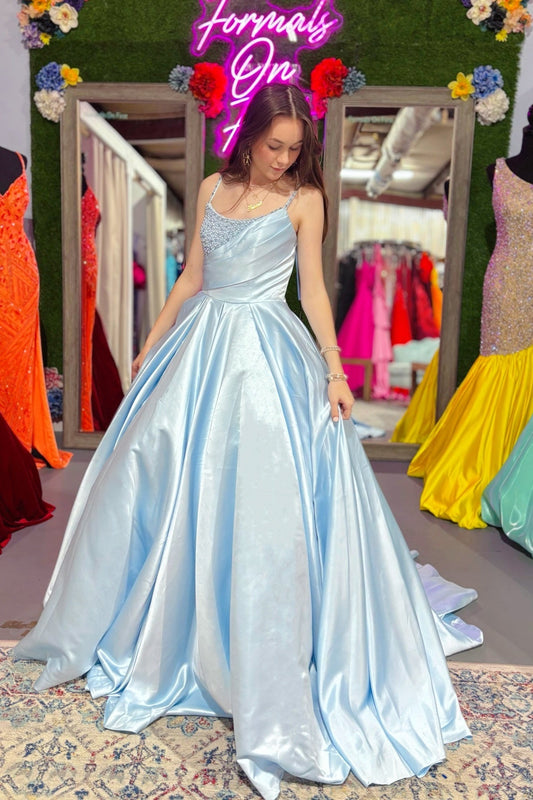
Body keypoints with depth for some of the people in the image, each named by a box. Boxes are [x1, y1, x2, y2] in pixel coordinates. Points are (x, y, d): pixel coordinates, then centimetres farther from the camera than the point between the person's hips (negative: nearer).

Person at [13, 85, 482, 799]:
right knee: (167, 482, 8)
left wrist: (335, 368, -11)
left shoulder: (305, 199, 1)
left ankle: (269, 676, 7)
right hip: (200, 345, 5)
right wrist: (151, 346, 16)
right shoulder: (213, 189, 12)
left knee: (264, 497, -9)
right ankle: (157, 632, 32)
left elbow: (314, 289, -2)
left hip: (268, 353, -4)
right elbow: (192, 278, 15)